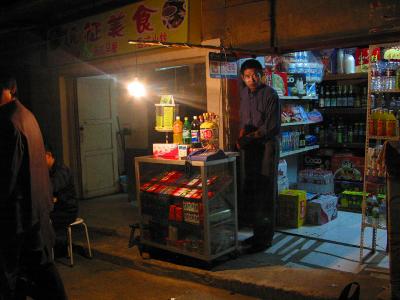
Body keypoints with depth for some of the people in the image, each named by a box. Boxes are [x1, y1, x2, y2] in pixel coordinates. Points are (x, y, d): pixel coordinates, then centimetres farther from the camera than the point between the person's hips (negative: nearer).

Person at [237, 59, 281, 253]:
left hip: (267, 145, -7)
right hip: (250, 147, 7)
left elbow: (271, 127, -16)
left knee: (266, 191, -4)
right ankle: (257, 232, 23)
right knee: (251, 189, 10)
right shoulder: (244, 93, 10)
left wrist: (249, 137, -19)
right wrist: (241, 136, 0)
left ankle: (266, 237, 4)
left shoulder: (270, 95, -11)